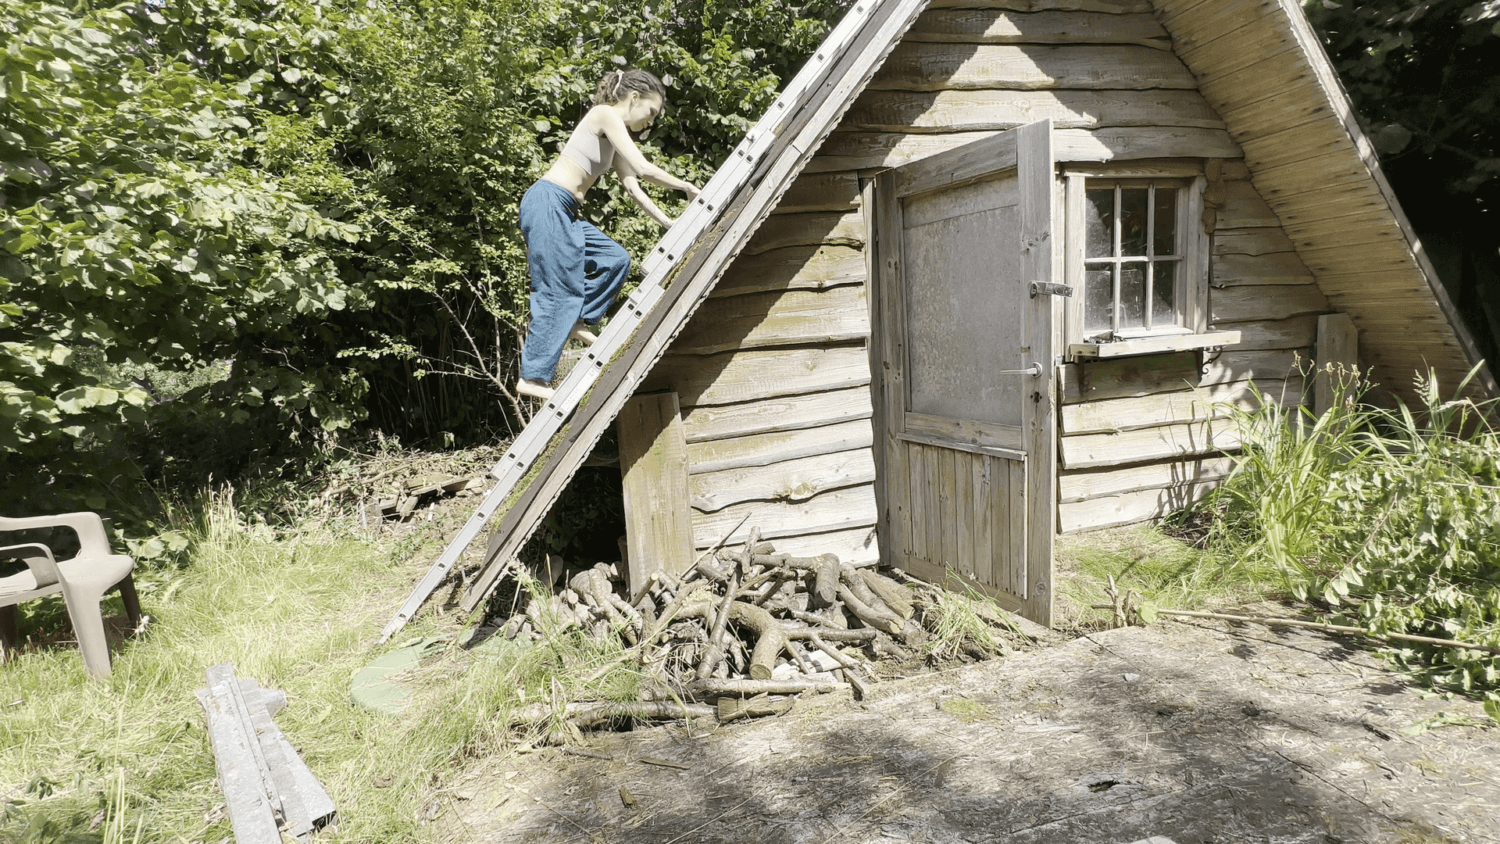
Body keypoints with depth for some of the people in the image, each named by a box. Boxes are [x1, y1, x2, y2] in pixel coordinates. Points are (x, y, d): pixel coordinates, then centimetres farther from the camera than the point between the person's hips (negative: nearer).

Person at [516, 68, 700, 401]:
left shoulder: (615, 137, 21)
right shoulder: (606, 115, -7)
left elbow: (632, 186, 21)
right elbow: (644, 169, -16)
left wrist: (668, 222, 15)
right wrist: (688, 187, -5)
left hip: (564, 212, 9)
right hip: (548, 203, -9)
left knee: (616, 259, 9)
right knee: (560, 290, -9)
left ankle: (577, 322, 14)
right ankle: (532, 377, -5)